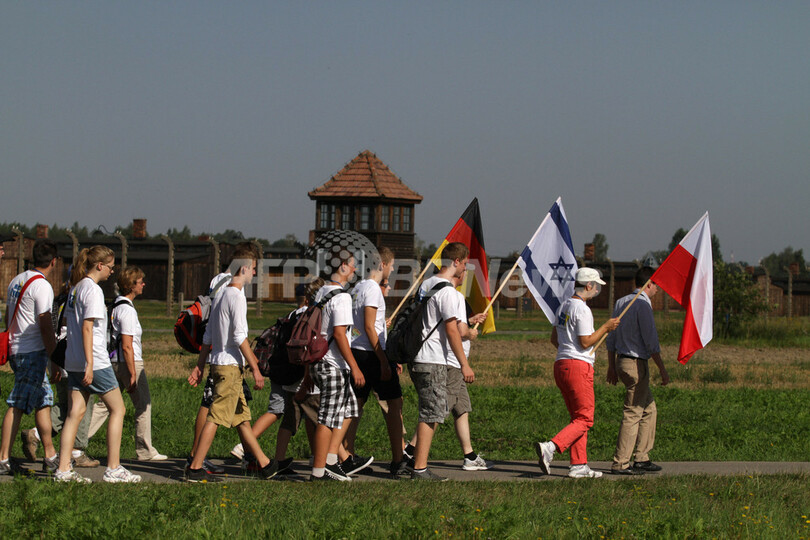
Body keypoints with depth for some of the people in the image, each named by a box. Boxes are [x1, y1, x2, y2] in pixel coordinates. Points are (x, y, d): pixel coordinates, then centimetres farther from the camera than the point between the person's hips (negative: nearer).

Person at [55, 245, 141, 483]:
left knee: (75, 412, 6)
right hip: (94, 361, -8)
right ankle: (113, 469, 2)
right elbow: (87, 327, -18)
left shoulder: (75, 289, 14)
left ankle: (64, 469, 2)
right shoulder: (93, 290, -12)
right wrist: (90, 364, -20)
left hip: (73, 361, 8)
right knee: (117, 409, 2)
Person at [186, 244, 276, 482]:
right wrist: (255, 369, -16)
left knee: (242, 418, 12)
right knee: (216, 416, -8)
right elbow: (240, 337, -18)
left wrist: (200, 365, 19)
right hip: (230, 366, -10)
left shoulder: (221, 295, 15)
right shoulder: (236, 296, -12)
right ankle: (195, 468, -8)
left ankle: (264, 465, 17)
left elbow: (208, 336, 17)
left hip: (218, 363, 10)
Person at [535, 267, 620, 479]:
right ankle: (550, 447, -23)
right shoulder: (582, 309, -13)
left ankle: (579, 465, 9)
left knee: (578, 417, 12)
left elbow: (554, 339, 21)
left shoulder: (563, 306, 16)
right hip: (578, 366, -10)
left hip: (561, 365, 10)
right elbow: (586, 342, -16)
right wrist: (605, 328, -7)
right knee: (584, 419, -7)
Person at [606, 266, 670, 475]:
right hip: (637, 363, -9)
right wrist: (662, 370, -11)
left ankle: (642, 459, 16)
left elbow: (611, 337, 17)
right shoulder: (643, 305, -14)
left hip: (622, 361, 9)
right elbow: (651, 342, -16)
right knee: (633, 414, -6)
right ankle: (620, 463, -6)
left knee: (649, 410, 16)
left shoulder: (621, 303, 13)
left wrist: (612, 367, 22)